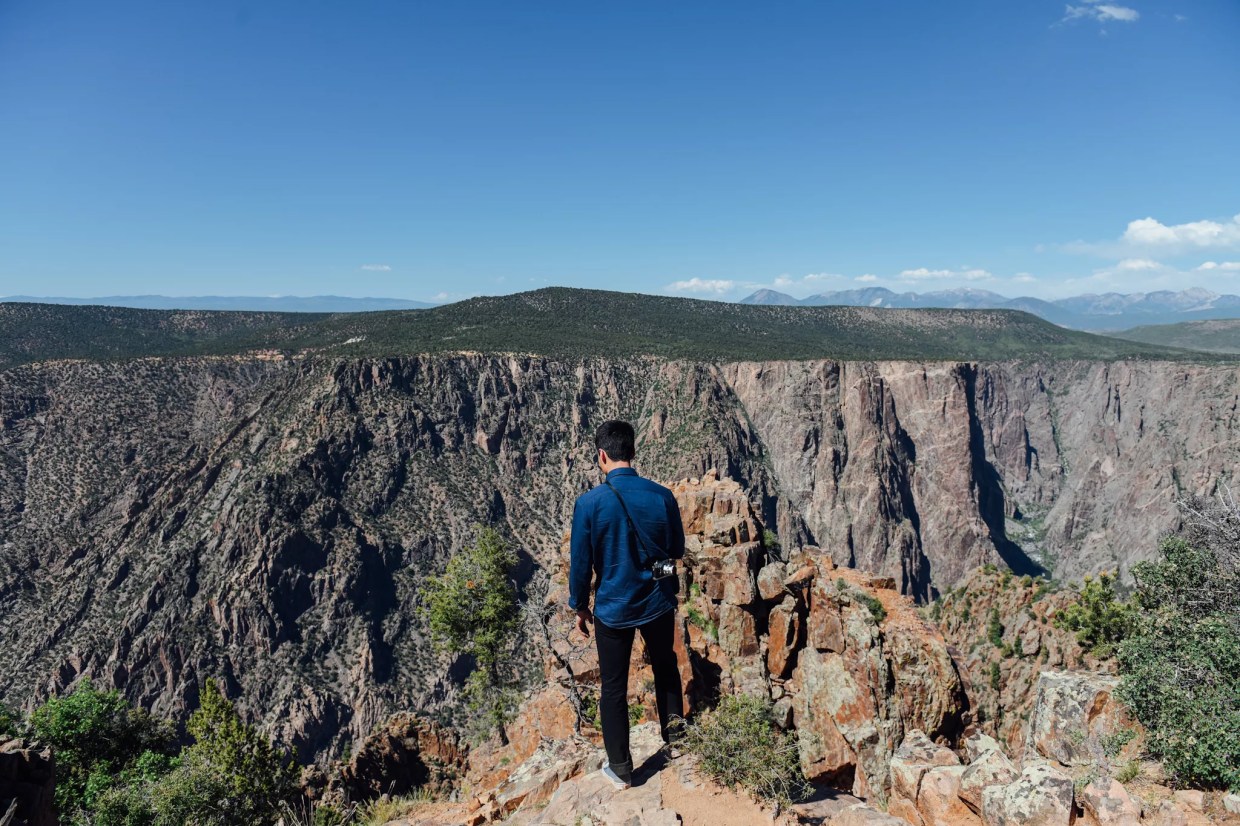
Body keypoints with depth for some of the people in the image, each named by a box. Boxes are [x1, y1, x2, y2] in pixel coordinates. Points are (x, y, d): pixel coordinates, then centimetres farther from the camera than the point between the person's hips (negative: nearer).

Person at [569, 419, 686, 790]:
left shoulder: (589, 503, -18)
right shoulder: (662, 495, -11)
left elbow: (580, 563, -10)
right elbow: (677, 550, 3)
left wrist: (579, 606, 6)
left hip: (613, 609, -2)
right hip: (658, 604, 2)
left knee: (613, 688, 14)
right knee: (666, 667, 29)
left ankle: (620, 769, 27)